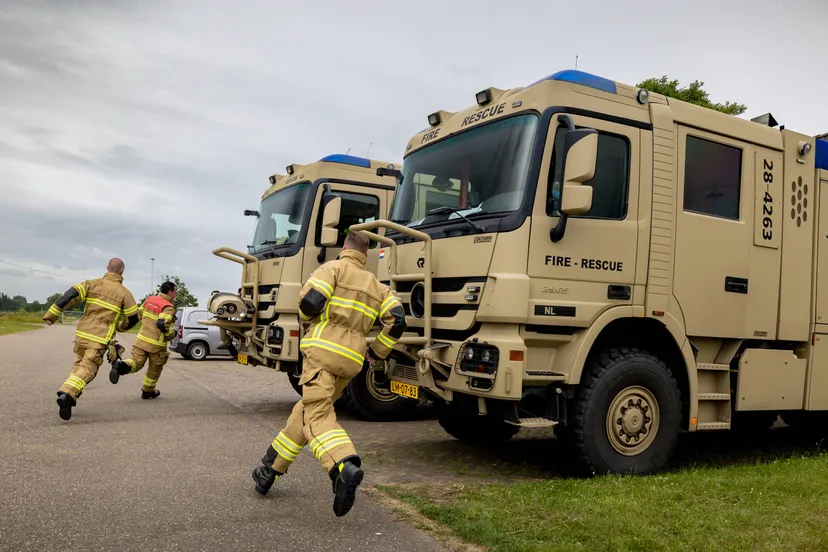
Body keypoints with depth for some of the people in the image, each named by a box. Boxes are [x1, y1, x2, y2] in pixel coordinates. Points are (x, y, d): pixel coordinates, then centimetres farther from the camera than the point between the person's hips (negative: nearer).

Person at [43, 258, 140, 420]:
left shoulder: (93, 283, 5)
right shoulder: (123, 292, -1)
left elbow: (69, 295, -6)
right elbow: (133, 318, 3)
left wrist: (51, 315, -2)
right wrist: (120, 326, 24)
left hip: (82, 333, 4)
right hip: (100, 338, -4)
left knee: (80, 364, 25)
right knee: (87, 370, -5)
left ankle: (69, 396, 18)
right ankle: (67, 395, -27)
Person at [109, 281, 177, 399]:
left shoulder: (150, 299, 7)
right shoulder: (168, 307, -16)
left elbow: (139, 313, 17)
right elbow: (162, 324, -29)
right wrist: (171, 333, -12)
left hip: (142, 339, 5)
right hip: (156, 343, -5)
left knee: (136, 362, 6)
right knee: (155, 368, 15)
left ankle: (120, 366, -25)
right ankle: (148, 391, 28)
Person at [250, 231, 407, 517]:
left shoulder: (334, 268, 3)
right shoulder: (377, 286, 19)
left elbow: (309, 301, -12)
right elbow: (397, 320, 5)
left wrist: (308, 317, 12)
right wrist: (376, 352, 15)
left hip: (324, 349, -6)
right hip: (351, 360, 6)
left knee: (317, 414, -13)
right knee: (306, 411, 18)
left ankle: (345, 467, -37)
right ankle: (271, 468, 27)